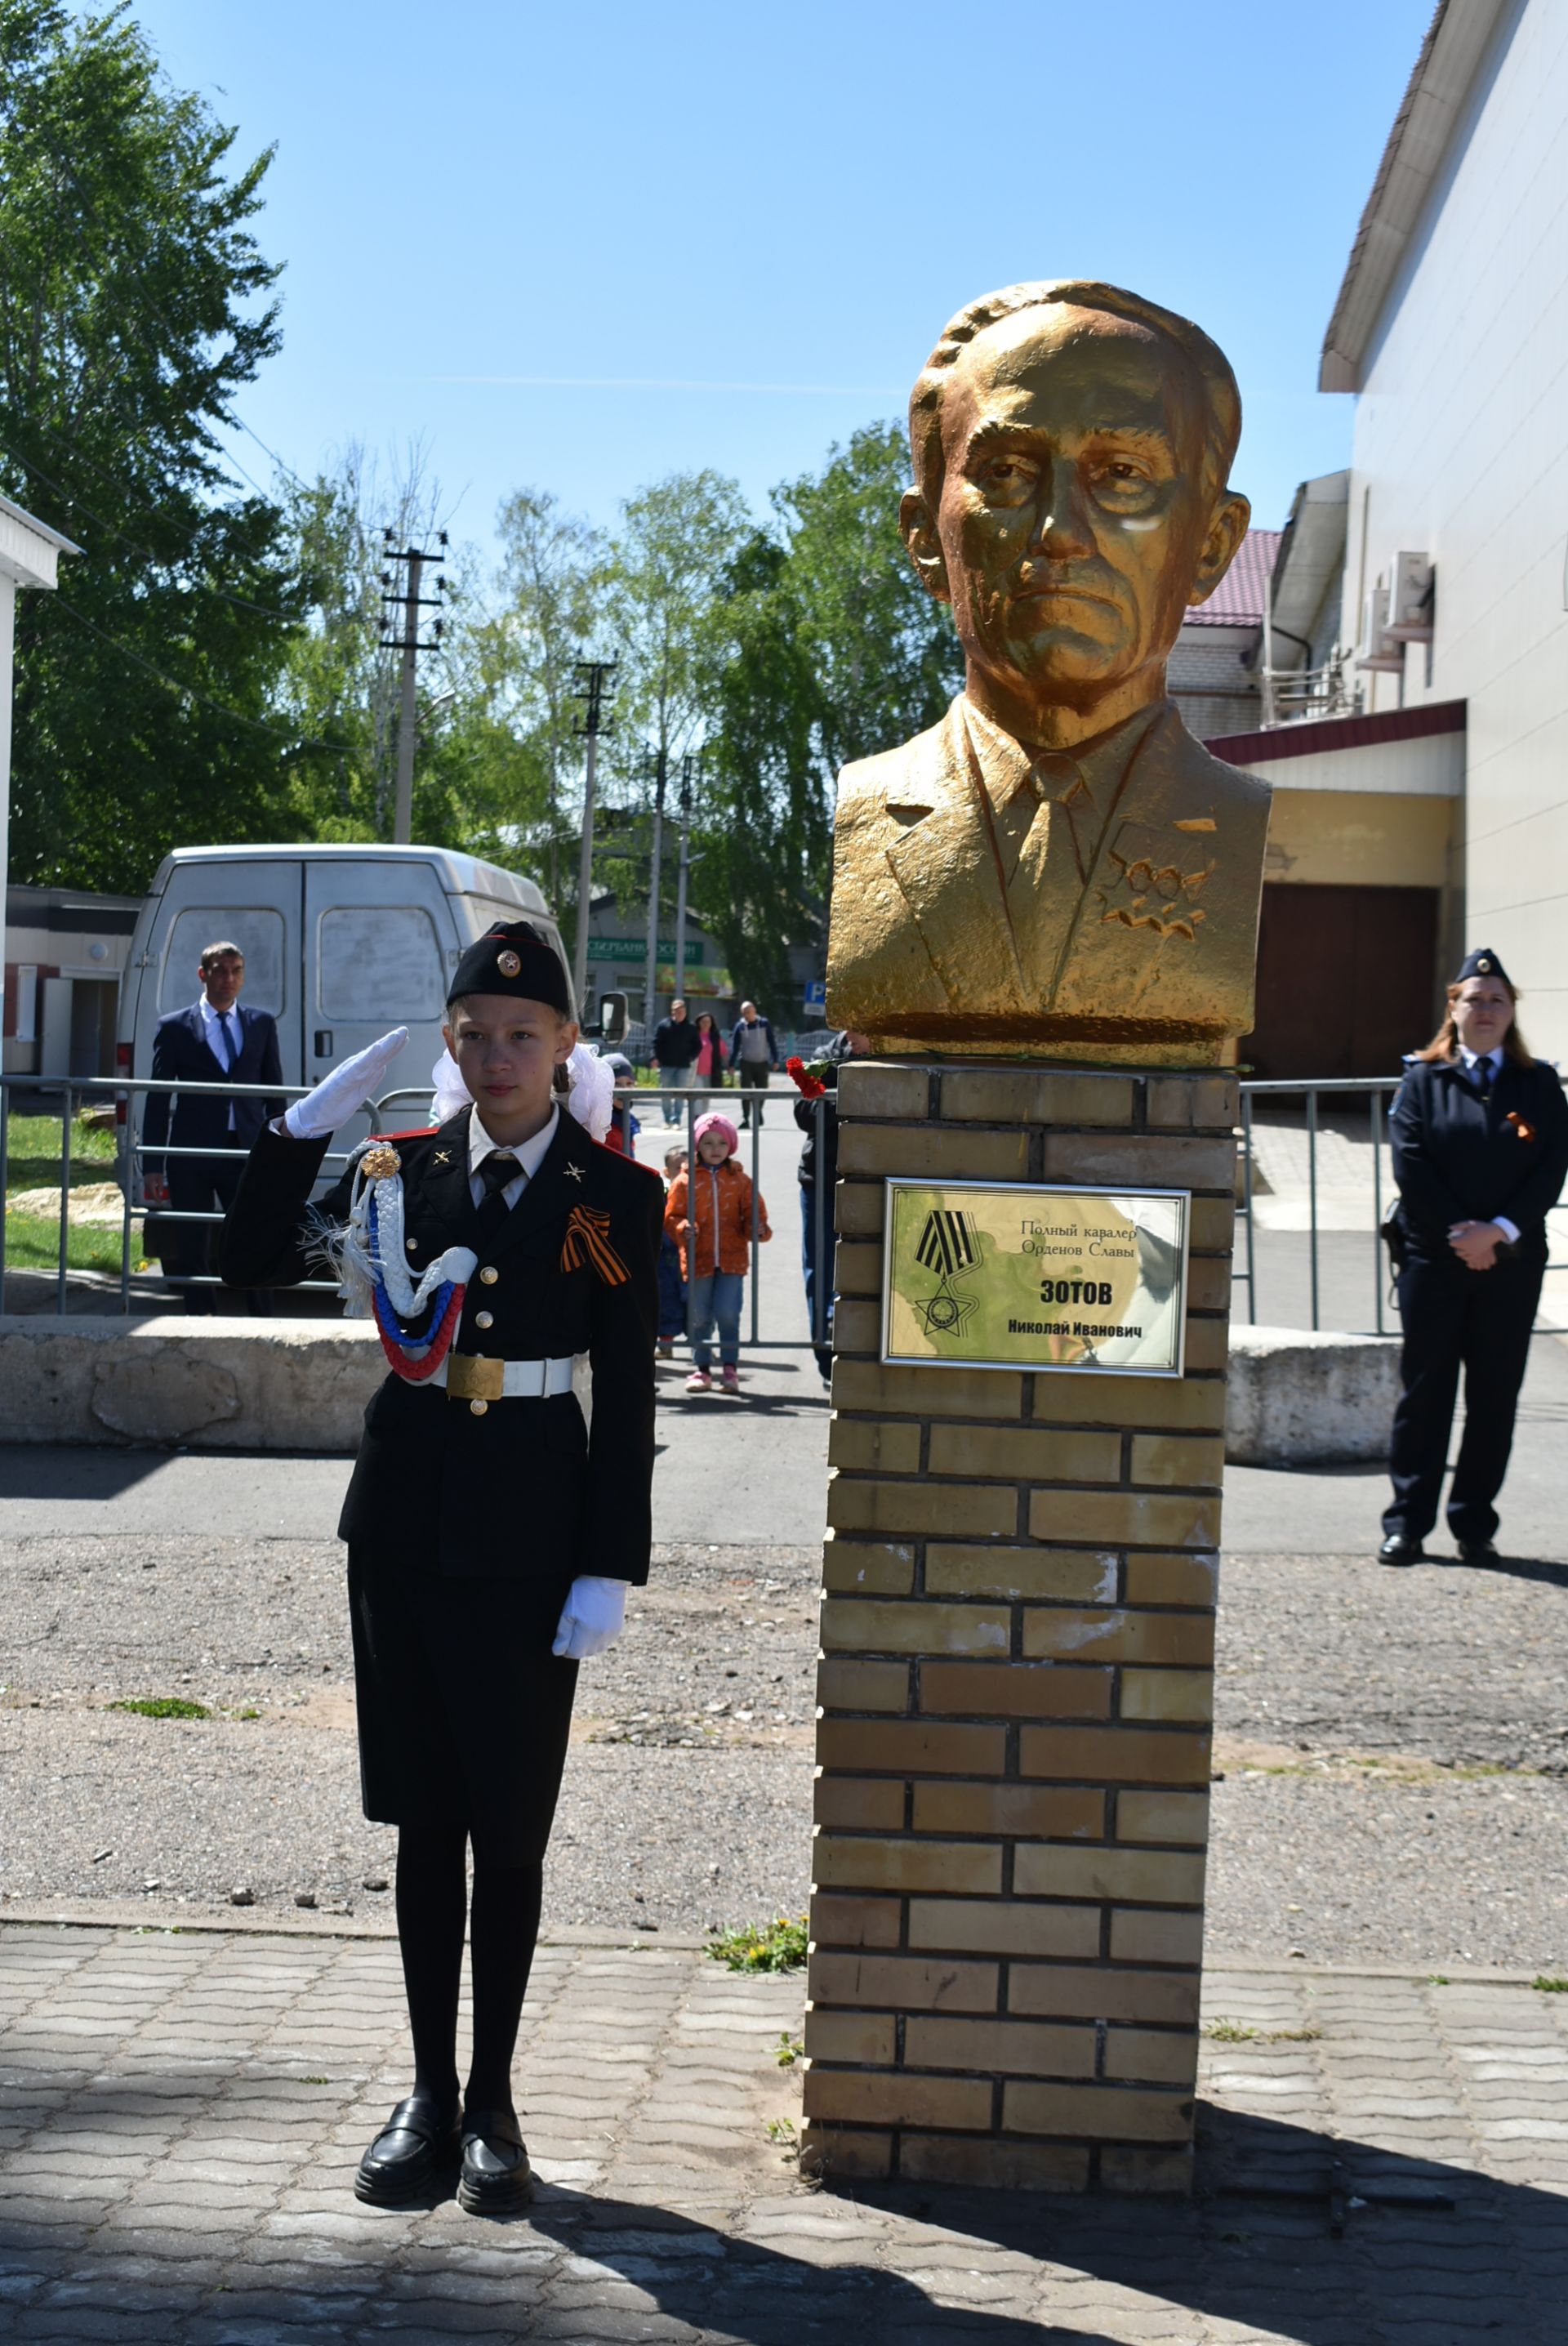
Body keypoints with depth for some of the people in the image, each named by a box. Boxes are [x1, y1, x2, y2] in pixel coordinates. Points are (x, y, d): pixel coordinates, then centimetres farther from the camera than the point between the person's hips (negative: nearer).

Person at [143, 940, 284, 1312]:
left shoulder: (262, 1024, 10)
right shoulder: (174, 1027, 4)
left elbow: (274, 1092, 12)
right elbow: (158, 1099, 4)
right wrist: (153, 1166, -1)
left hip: (246, 1155, 1)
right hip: (192, 1156, -1)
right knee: (193, 1254, 4)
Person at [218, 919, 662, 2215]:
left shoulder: (613, 1194, -2)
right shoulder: (401, 1169, 5)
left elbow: (627, 1393, -4)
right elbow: (249, 1258, 5)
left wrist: (611, 1569, -9)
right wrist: (311, 1120, -5)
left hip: (531, 1524, -2)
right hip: (407, 1510, 2)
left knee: (510, 1825, 5)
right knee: (424, 1817, 9)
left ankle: (493, 2100, 17)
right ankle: (429, 2093, 19)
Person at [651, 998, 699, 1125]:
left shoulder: (691, 1028, 6)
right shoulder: (664, 1025, 4)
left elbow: (697, 1046, 11)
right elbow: (656, 1042, 2)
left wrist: (690, 1057, -3)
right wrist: (656, 1058, -9)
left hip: (683, 1066, 0)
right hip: (666, 1065, 0)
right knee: (666, 1094, 5)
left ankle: (676, 1120, -1)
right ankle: (667, 1119, 15)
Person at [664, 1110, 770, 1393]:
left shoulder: (740, 1181, 7)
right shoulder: (685, 1182, 2)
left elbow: (754, 1215, 8)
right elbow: (671, 1217, 3)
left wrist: (759, 1229, -13)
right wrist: (683, 1229, -17)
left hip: (732, 1260, 0)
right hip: (698, 1260, 0)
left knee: (727, 1314, -6)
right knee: (700, 1317, 4)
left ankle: (730, 1368, 8)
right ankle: (701, 1369, 16)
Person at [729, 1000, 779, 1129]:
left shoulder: (765, 1024, 0)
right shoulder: (740, 1026, 0)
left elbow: (772, 1043, 4)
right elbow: (735, 1046, 3)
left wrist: (775, 1060, 0)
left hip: (762, 1064, 1)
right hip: (746, 1064, -1)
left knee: (761, 1091, 7)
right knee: (746, 1092, -8)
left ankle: (758, 1116, 29)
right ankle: (745, 1119, -7)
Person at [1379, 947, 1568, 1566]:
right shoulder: (1422, 1081, 5)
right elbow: (1411, 1167, -5)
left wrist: (1498, 1232, -13)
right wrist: (1459, 1235, -13)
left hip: (1511, 1263, 1)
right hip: (1433, 1260, -1)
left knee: (1494, 1398, 4)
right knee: (1424, 1394, 2)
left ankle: (1475, 1526, 12)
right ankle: (1406, 1524, 8)